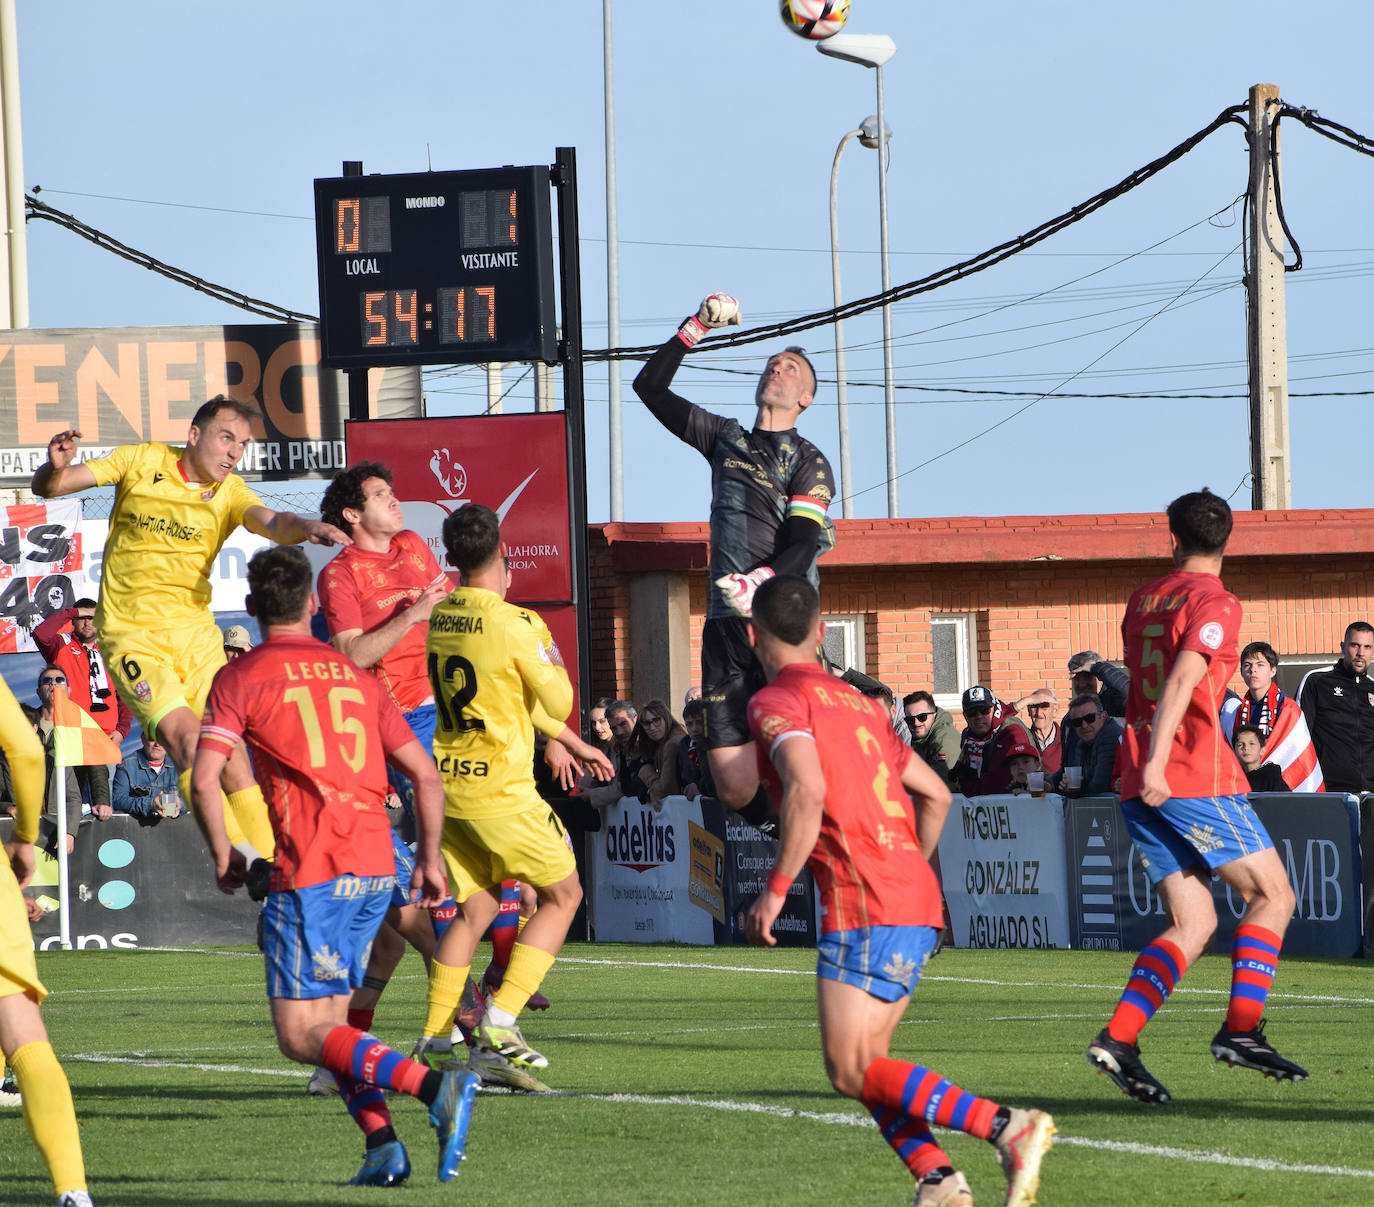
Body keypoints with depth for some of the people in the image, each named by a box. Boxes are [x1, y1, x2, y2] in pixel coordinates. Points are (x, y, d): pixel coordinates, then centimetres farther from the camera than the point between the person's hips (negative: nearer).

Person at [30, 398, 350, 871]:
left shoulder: (229, 493, 0)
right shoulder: (140, 462, -3)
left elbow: (272, 523, -21)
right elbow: (46, 488, -2)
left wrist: (304, 526, -45)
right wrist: (56, 468, -27)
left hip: (196, 632, 3)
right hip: (131, 635, -3)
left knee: (228, 746, -2)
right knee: (187, 736, -21)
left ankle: (271, 864, 5)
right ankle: (237, 855, -20)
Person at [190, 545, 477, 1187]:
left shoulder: (240, 678, 2)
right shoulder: (354, 676, 17)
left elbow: (204, 778, -10)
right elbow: (424, 773, 14)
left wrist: (224, 856, 3)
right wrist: (430, 859, 22)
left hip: (311, 871, -6)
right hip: (376, 868, 6)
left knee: (300, 1034, -6)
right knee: (329, 1020, 18)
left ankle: (433, 1085, -26)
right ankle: (382, 1144, -1)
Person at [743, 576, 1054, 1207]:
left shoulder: (776, 700, -3)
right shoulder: (859, 702, 22)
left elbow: (807, 791, -20)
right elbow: (935, 794, 25)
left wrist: (775, 890, -15)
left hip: (865, 906, -9)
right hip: (917, 900, 9)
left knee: (852, 1071, -8)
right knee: (865, 1065, 12)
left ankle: (1005, 1126, -23)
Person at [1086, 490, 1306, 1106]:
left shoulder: (1143, 598, 16)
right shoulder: (1215, 602, -7)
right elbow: (1182, 680, -20)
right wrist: (1155, 764, -28)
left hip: (1141, 786, 7)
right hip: (1198, 776, -7)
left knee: (1192, 923, 6)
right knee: (1272, 896, 4)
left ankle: (1118, 1037, -10)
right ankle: (1241, 1026, -9)